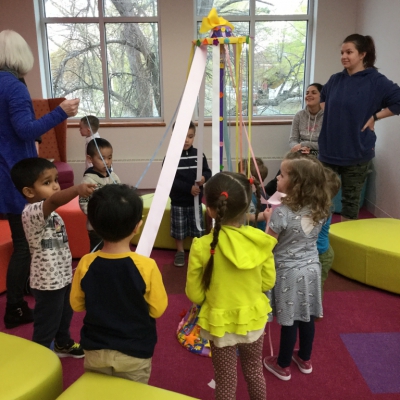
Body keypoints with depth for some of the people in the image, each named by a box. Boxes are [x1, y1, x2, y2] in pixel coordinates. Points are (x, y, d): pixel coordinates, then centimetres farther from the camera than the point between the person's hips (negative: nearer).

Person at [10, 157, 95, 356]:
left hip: (63, 276, 10)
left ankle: (63, 344, 49)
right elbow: (54, 200, -47)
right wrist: (77, 189, -64)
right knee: (46, 324, 6)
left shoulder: (50, 213, 7)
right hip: (47, 281, -10)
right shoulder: (31, 212, -24)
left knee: (64, 315, 27)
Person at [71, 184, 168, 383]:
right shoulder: (146, 266, -25)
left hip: (95, 351, 3)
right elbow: (157, 309, -12)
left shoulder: (85, 264, -16)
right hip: (134, 353, -2)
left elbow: (77, 304, -1)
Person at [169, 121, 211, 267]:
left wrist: (204, 178, -20)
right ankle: (180, 252, 29)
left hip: (196, 200, 3)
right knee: (179, 229, 10)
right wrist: (189, 188, -22)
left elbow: (207, 171, 4)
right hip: (178, 201, -3)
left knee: (198, 228, 12)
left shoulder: (198, 154, -2)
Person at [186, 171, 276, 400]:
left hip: (222, 323, -2)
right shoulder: (261, 241, -16)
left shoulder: (202, 247, -24)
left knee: (226, 381, 19)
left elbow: (195, 295, -13)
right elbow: (268, 282, -3)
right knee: (255, 371, 28)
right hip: (254, 318, 3)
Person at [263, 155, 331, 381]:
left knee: (289, 321, 9)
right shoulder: (320, 209, -6)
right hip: (311, 268, 6)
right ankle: (305, 359, 40)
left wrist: (269, 218, -3)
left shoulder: (282, 212, -25)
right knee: (306, 317, 20)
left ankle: (283, 366, 28)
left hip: (288, 272, -6)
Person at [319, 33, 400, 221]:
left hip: (357, 153, -4)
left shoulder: (376, 81, -8)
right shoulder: (335, 80, 7)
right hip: (329, 150, 5)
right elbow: (322, 98, 27)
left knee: (351, 198, 9)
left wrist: (374, 116, -12)